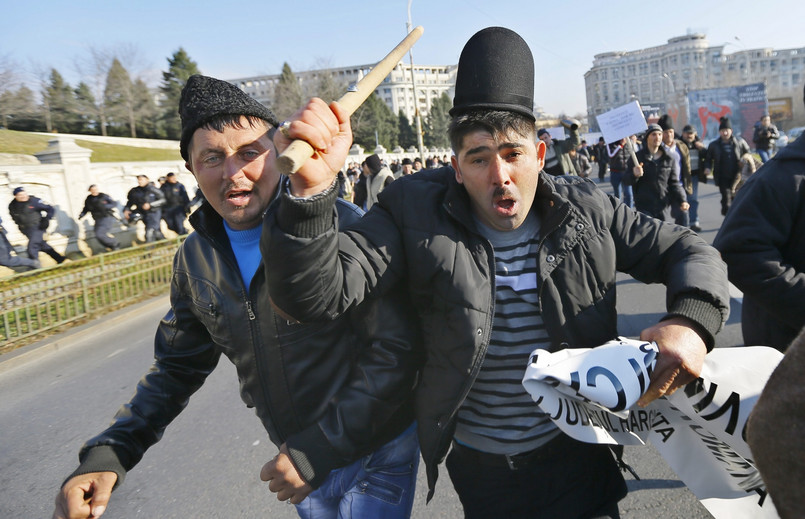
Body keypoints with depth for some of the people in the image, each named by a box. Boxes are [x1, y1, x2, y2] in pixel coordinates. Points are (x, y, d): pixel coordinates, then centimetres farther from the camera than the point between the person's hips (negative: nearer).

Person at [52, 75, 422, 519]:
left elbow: (395, 350, -22)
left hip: (373, 456, -5)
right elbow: (178, 366, 8)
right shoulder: (196, 258, -3)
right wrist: (108, 454, -4)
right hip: (296, 453, 5)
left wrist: (320, 449, -21)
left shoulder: (341, 227, -22)